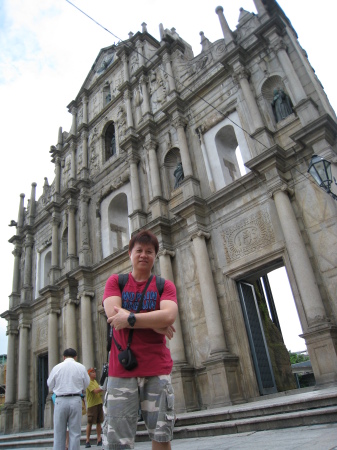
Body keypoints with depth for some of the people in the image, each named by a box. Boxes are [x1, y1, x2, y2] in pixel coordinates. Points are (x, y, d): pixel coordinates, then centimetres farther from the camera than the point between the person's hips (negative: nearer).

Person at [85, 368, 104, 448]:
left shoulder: (95, 381, 18)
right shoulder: (89, 382, -10)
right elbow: (95, 391, -20)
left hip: (99, 403, 8)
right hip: (92, 405, -8)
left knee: (99, 422, 8)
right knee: (90, 423, -1)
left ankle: (99, 440, 13)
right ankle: (87, 440, 7)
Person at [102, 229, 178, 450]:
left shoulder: (165, 285, 7)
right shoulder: (115, 281, 8)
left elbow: (168, 316, -11)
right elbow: (113, 313, -9)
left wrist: (129, 318, -16)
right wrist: (155, 324, -10)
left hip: (157, 369, 1)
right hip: (121, 370, 0)